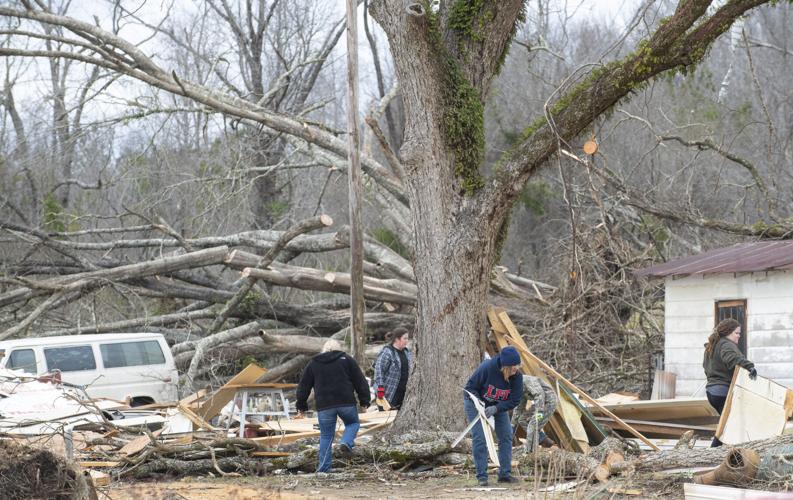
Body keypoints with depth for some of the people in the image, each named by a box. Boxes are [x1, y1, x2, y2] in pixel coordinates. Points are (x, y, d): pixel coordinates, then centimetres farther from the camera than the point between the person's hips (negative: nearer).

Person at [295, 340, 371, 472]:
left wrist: (301, 406, 21)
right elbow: (360, 382, 6)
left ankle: (324, 468, 5)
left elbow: (304, 386, 15)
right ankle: (346, 442, -6)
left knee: (326, 436, 8)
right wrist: (365, 401, 12)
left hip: (324, 406, 1)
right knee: (353, 423, 23)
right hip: (346, 402, -1)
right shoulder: (347, 360, 9)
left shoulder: (313, 363, 14)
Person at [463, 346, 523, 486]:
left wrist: (495, 409, -33)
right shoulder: (487, 368, -34)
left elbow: (514, 401, -19)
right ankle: (482, 476, -8)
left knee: (506, 436, -2)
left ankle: (505, 474, 7)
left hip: (499, 406, 4)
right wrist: (479, 404, -36)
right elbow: (470, 387, -21)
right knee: (480, 438, -13)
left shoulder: (517, 377, -23)